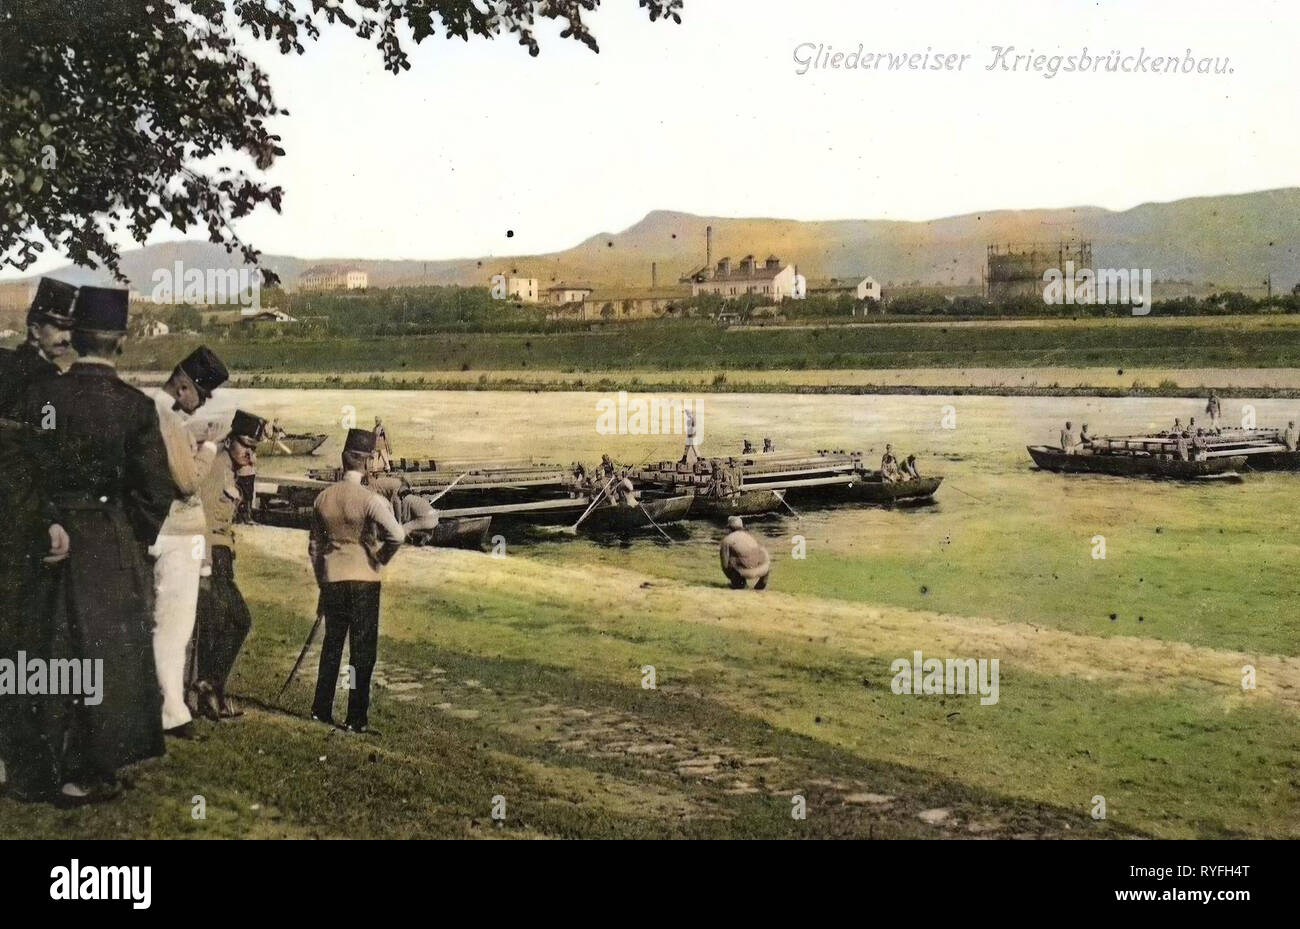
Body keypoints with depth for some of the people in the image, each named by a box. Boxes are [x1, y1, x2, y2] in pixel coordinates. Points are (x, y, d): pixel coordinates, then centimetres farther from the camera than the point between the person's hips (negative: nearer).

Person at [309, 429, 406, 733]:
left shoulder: (324, 497, 4)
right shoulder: (370, 499, -13)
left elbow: (315, 545, 11)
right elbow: (397, 535, -24)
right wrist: (381, 558, -4)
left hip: (332, 579, 5)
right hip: (364, 579, -5)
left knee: (332, 643, 17)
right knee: (362, 649, 3)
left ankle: (321, 710, 23)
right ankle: (356, 719, 4)